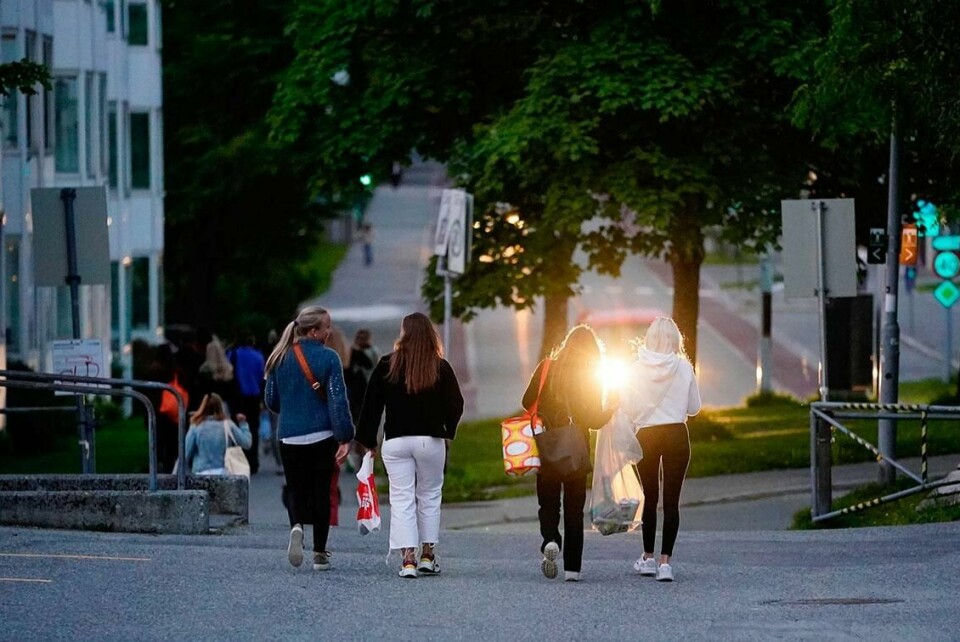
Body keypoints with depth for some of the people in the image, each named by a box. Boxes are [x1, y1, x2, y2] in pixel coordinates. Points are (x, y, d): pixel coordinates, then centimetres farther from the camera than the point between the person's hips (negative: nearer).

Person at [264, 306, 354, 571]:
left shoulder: (280, 358, 2)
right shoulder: (328, 358, -9)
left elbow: (271, 400, 9)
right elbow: (338, 400, -13)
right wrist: (345, 438, -13)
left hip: (289, 437, 2)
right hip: (322, 436, -2)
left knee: (296, 489, 10)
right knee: (321, 490, 9)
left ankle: (296, 525, -22)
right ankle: (320, 553, 10)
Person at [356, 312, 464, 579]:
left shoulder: (387, 366, -4)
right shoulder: (441, 368, -3)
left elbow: (371, 406, -1)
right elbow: (456, 404, -1)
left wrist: (368, 441, 7)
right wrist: (447, 432, 15)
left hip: (395, 441, -1)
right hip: (431, 441, 1)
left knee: (401, 498, 1)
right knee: (430, 496, 15)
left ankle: (408, 559, -7)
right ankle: (427, 555, 17)